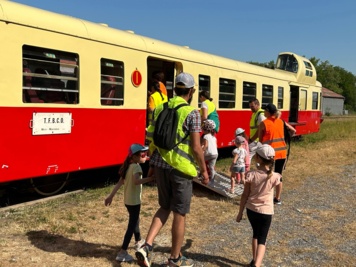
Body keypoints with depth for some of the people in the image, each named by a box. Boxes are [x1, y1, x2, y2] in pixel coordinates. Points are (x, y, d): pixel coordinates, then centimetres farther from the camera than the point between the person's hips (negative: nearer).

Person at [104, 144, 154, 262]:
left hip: (128, 200, 9)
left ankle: (139, 241, 46)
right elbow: (136, 181, -36)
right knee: (132, 225, -3)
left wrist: (111, 196, 5)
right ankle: (123, 252, -3)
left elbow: (119, 183, 6)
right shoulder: (136, 167, -18)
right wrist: (150, 178, -36)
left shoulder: (128, 166, 8)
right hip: (134, 201, -9)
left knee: (135, 220, 26)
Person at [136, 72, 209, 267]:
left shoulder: (159, 109, 7)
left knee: (165, 207, 21)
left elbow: (152, 138, 10)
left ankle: (146, 246, 8)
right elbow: (196, 147, -14)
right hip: (180, 168, -6)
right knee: (179, 213, 8)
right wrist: (204, 171, -1)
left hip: (161, 165, 6)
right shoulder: (192, 113, -11)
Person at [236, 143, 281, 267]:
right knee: (262, 239, 7)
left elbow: (245, 196, -9)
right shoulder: (274, 177, -16)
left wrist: (240, 213, 2)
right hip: (266, 212, -1)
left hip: (251, 210, 2)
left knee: (256, 234, 25)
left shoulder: (251, 175, -17)